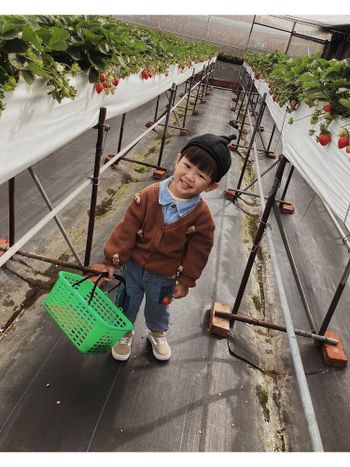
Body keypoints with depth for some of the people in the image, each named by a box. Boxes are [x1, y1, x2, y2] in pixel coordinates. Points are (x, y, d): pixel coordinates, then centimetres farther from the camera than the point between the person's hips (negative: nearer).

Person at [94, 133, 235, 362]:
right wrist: (112, 260, -12)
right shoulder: (149, 196, -23)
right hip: (133, 266, 1)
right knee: (128, 303, 22)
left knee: (158, 308, 26)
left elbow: (197, 253, -11)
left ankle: (157, 333, 59)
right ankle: (124, 333, 53)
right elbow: (126, 229, -16)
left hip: (164, 276, 0)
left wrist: (185, 281, -3)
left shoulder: (202, 217, -24)